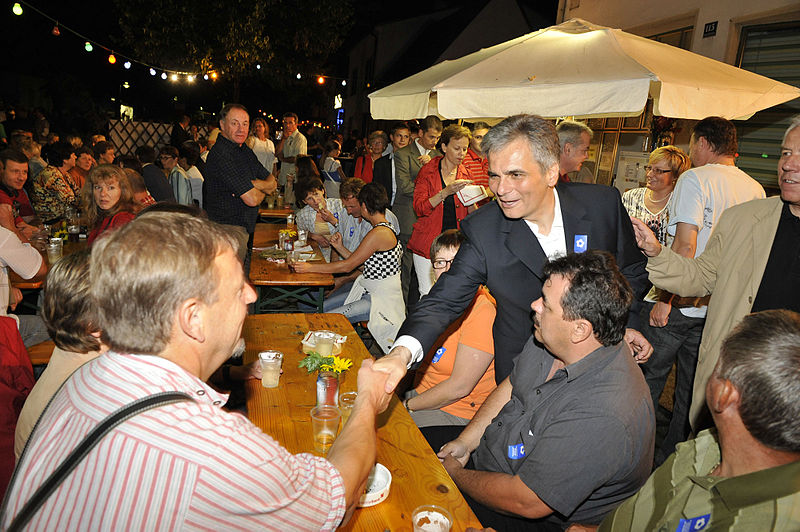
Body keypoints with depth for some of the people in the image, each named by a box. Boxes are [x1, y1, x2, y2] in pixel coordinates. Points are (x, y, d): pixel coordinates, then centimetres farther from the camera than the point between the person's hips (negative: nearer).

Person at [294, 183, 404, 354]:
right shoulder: (385, 228, 10)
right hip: (369, 292, 10)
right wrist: (340, 247, 7)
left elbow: (348, 266, -19)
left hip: (381, 300, -10)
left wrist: (310, 267, -13)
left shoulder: (379, 233, -22)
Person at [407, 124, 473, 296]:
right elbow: (419, 208, -10)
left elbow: (471, 215, 16)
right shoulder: (428, 171, 1)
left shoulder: (465, 174, 11)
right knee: (428, 294, -5)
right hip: (428, 242, -3)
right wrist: (446, 192, -20)